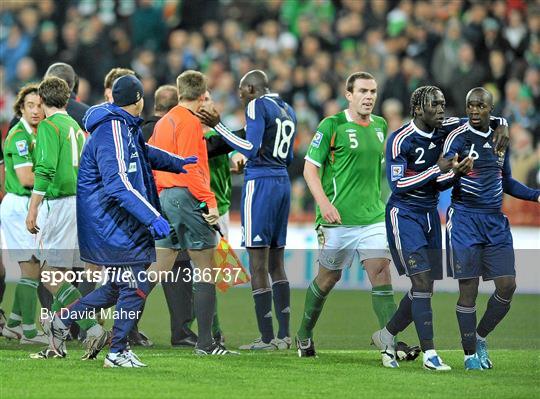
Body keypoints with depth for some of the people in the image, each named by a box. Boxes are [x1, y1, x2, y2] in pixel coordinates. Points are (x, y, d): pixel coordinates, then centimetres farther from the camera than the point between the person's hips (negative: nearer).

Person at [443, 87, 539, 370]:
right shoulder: (458, 137, -6)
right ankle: (470, 354, 6)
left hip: (495, 220, 5)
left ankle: (481, 337, 21)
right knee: (469, 288, -5)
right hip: (465, 219, -5)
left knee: (507, 285, 0)